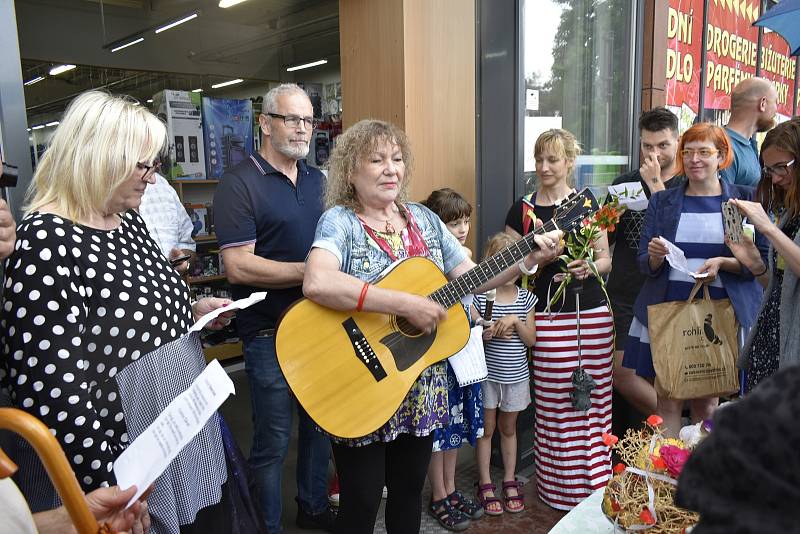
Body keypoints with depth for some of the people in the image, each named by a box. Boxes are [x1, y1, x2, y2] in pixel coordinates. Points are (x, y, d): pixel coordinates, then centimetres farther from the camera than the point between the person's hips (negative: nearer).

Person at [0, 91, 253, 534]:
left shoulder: (127, 221, 6)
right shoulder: (48, 241, -22)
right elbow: (51, 390, -25)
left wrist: (194, 311, 4)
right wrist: (110, 493, -21)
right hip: (128, 466, -8)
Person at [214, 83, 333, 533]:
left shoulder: (318, 180, 11)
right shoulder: (240, 183, -11)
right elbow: (238, 267, -20)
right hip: (270, 333, -7)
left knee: (321, 425, 20)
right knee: (274, 440, 6)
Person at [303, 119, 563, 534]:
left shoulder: (423, 218, 7)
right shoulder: (340, 221, -13)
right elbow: (316, 284, -33)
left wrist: (531, 259, -3)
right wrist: (406, 304, -32)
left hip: (422, 387, 6)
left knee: (409, 491, 20)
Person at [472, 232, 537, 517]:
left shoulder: (526, 298, 0)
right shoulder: (479, 296, -9)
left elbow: (531, 339, -3)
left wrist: (516, 320, -18)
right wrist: (487, 333, -27)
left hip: (516, 376, 3)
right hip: (487, 374, -2)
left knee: (508, 429, 17)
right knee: (486, 429, 9)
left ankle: (510, 481, 31)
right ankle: (485, 485, 22)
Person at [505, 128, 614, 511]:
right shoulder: (523, 209, 4)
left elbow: (606, 260, 8)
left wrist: (590, 267, -12)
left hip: (593, 314, 1)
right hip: (549, 317, -1)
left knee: (594, 403, 5)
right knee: (554, 406, 0)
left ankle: (593, 486, 22)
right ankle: (558, 487, 16)